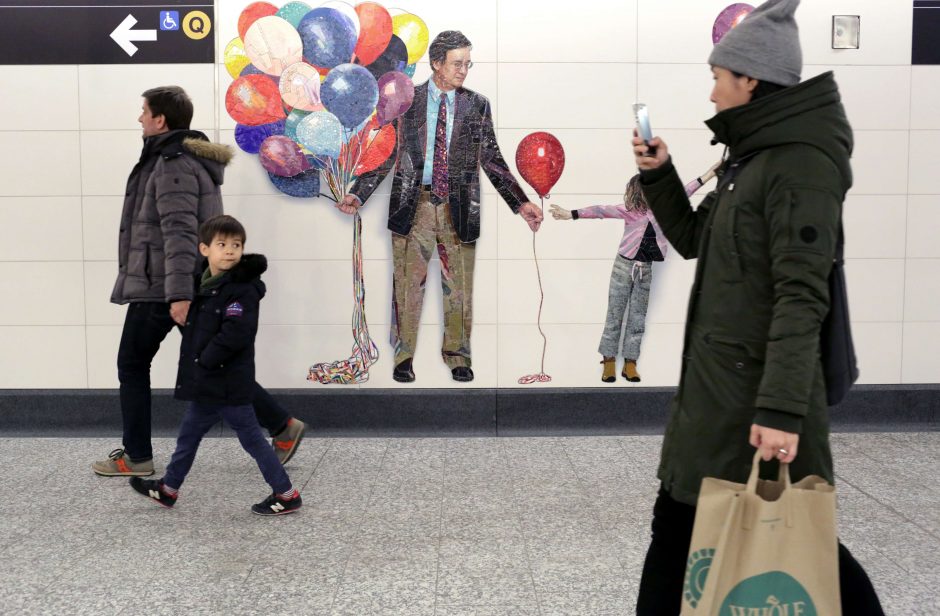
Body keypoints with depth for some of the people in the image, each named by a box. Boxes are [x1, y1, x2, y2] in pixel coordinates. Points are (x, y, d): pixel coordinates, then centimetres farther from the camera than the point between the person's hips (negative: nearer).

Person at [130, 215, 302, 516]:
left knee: (251, 437, -2)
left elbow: (234, 335, -25)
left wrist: (204, 361, -18)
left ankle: (286, 494, 8)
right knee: (189, 433, 20)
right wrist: (195, 364, 9)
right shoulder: (203, 284, 10)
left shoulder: (242, 289, -18)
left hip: (229, 385, -9)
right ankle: (168, 489, 36)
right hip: (206, 384, 9)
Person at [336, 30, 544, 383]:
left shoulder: (477, 105, 6)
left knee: (459, 288, 8)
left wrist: (520, 204, 0)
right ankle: (403, 358, 20)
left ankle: (457, 356, 25)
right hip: (413, 205, -1)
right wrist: (358, 194, -6)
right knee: (407, 285, 5)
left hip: (458, 209, 1)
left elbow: (492, 160, 7)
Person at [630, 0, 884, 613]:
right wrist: (659, 175, 10)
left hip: (758, 393, -9)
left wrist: (781, 409, -28)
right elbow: (692, 240, 24)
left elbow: (802, 297, -23)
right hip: (717, 385, 9)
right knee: (678, 522, 16)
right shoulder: (752, 157, 13)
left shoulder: (801, 164, -16)